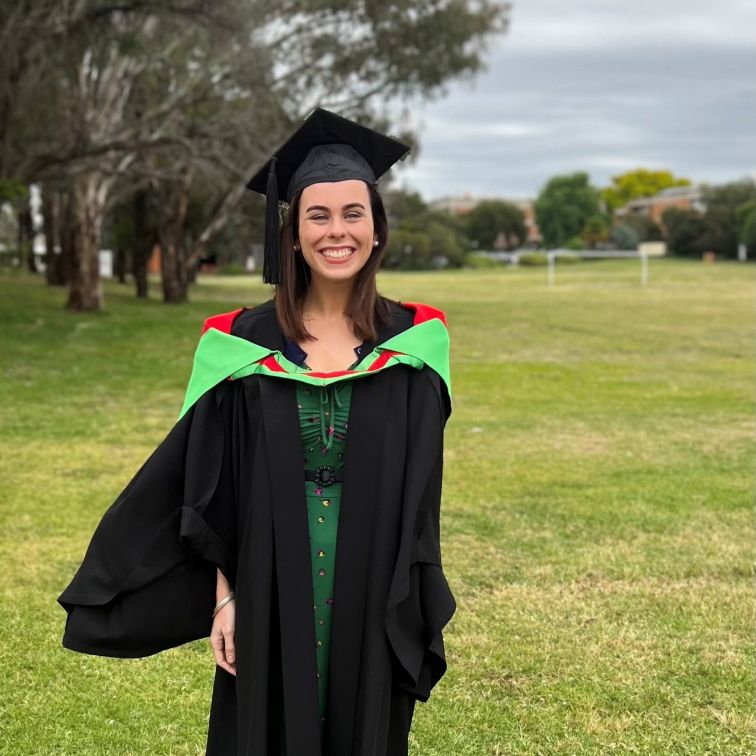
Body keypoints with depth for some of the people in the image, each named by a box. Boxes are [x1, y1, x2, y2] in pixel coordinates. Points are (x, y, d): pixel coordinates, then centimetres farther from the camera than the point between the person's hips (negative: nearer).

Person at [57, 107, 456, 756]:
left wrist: (413, 614, -4)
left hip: (373, 601, 0)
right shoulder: (245, 343, -2)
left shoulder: (413, 343, -1)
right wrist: (225, 596, -5)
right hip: (272, 603, 0)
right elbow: (213, 487, 0)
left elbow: (420, 495, 0)